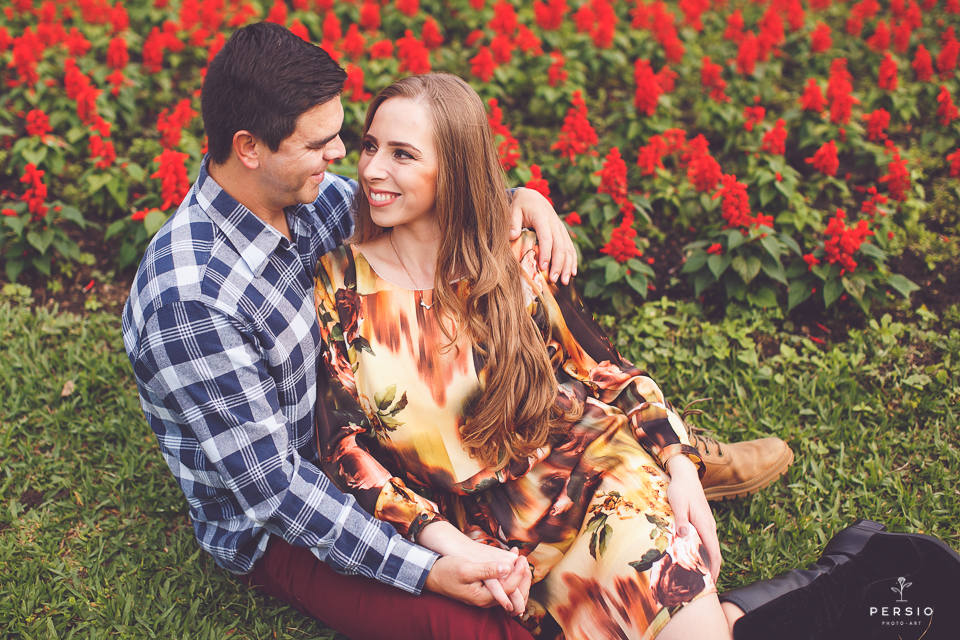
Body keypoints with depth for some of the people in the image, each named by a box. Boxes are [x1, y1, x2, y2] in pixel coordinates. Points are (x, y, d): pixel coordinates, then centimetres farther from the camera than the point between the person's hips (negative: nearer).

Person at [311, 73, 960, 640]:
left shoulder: (514, 260, 3)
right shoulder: (339, 285, 0)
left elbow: (602, 369, 7)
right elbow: (346, 448, -1)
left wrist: (679, 464, -9)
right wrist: (449, 545, -13)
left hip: (589, 470, 1)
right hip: (486, 537, 0)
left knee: (645, 545, -33)